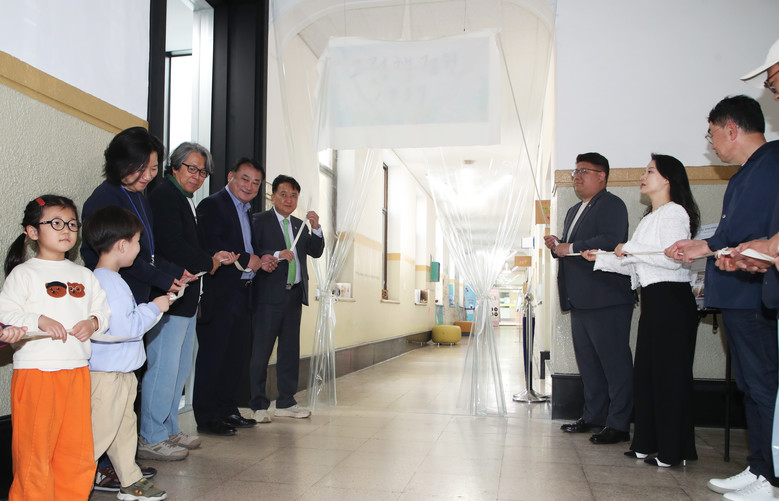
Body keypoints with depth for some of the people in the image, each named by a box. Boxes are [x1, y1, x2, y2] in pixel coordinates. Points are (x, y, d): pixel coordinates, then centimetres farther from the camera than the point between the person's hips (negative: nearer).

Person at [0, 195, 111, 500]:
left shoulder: (84, 275, 13)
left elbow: (103, 309, 15)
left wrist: (93, 322, -5)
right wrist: (39, 321, -21)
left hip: (77, 371, 5)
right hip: (36, 372, -5)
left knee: (78, 449, 11)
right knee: (34, 448, 1)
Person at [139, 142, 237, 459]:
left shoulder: (184, 200, 19)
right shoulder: (164, 196, -11)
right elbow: (171, 247, -21)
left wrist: (212, 259, 4)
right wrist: (210, 262, -10)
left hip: (185, 299, 11)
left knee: (179, 368, 16)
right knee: (163, 367, -5)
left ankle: (168, 430, 27)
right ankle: (151, 439, 5)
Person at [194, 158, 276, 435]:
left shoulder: (247, 211, 21)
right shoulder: (212, 205, -7)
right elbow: (212, 246, -20)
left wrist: (261, 261, 3)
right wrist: (248, 260, -15)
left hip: (242, 293, 9)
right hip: (219, 294, -9)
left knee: (237, 355, 13)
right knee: (213, 354, -2)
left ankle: (228, 410, 23)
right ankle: (207, 416, 6)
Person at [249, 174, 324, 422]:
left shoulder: (299, 225, 18)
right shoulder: (259, 220, -1)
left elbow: (316, 252, 11)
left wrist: (316, 228, -2)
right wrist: (277, 255, -22)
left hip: (295, 294, 7)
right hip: (269, 295, -7)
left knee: (290, 349, 11)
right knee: (261, 350, -2)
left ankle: (286, 402, 21)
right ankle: (259, 405, 7)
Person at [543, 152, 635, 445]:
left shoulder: (611, 205, -6)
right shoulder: (574, 211, 23)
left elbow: (611, 240, -23)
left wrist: (571, 248, -18)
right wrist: (556, 245, 5)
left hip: (607, 300, -10)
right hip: (580, 301, 10)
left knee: (615, 363, -3)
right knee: (588, 363, 15)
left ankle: (618, 424, 3)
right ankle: (593, 416, 25)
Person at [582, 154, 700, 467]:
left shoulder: (674, 212, -9)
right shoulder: (651, 217, 20)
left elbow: (674, 258, -22)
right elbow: (636, 266, 19)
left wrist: (630, 249, -16)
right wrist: (601, 259, 16)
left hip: (671, 299, -9)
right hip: (653, 299, 9)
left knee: (669, 373, -4)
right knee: (646, 371, 10)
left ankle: (672, 451, 4)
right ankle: (647, 444, 19)